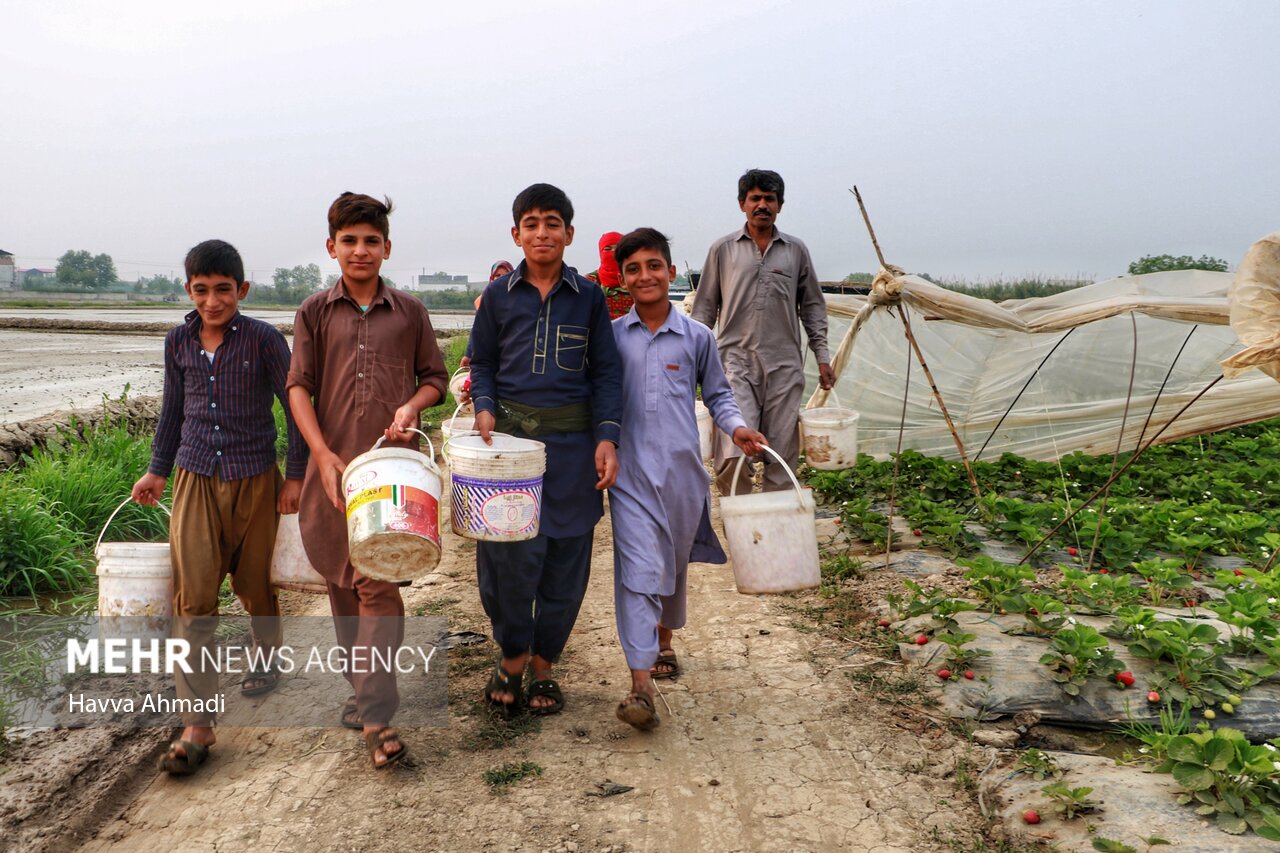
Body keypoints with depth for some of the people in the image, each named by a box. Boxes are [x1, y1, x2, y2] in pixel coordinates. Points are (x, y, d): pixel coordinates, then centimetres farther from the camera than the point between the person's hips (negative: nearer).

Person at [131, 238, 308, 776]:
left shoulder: (264, 340, -7)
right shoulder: (178, 342, 4)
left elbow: (294, 407, -2)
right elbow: (173, 409, 16)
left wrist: (296, 475, -3)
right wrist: (158, 470, 18)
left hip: (254, 480, -2)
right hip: (196, 480, 2)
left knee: (254, 585, 13)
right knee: (193, 598, -6)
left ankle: (266, 660, 43)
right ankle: (196, 726, -4)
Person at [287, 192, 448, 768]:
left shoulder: (409, 312, 9)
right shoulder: (315, 312, 9)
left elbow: (435, 376, 15)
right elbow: (299, 386, 3)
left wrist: (412, 405, -7)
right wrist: (323, 454, -9)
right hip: (334, 464, 2)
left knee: (377, 582, -11)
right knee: (342, 584, 11)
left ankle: (376, 715, -8)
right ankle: (360, 686, 29)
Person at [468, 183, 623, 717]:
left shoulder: (588, 297, 5)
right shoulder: (498, 295, 6)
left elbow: (606, 371, 5)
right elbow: (482, 363, 13)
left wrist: (607, 435, -7)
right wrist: (484, 407, -6)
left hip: (572, 439, 1)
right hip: (509, 433, 0)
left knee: (566, 557, 5)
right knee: (509, 554, -3)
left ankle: (542, 663, 24)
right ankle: (512, 656, 21)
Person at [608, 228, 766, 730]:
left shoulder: (697, 337, 5)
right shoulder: (610, 337, 4)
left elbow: (718, 394, 13)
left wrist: (737, 427, -5)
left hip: (682, 468, 2)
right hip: (631, 471, -2)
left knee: (674, 565, 17)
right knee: (639, 571, -12)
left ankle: (664, 642, 43)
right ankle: (641, 685, -14)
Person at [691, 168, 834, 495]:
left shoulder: (796, 250, 11)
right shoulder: (723, 249, 7)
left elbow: (812, 306, 16)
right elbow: (705, 307, 11)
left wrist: (822, 356, 10)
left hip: (785, 367, 2)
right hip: (736, 361, -2)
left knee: (782, 455, 4)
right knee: (733, 454, -15)